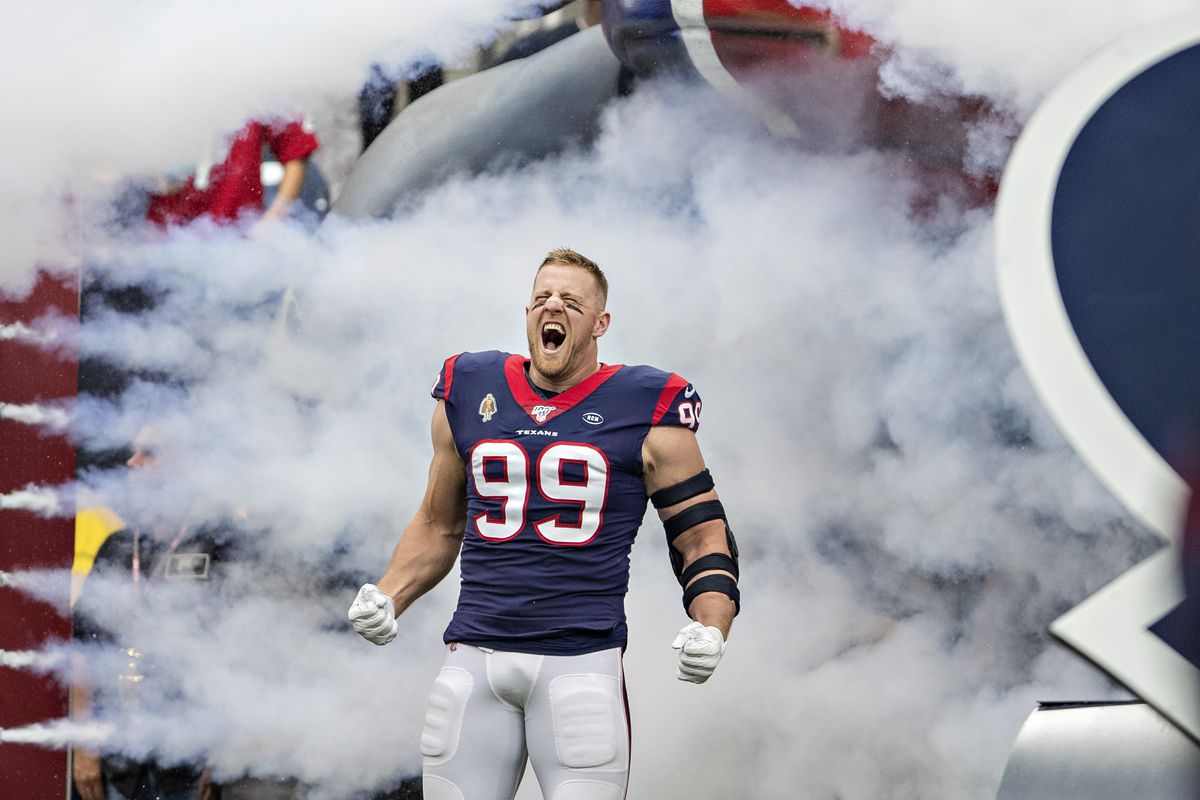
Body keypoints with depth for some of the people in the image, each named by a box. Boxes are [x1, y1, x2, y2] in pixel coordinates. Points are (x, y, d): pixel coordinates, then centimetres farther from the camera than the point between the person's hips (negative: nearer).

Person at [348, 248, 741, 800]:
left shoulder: (645, 412, 2)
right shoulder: (468, 394, 12)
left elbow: (703, 538, 4)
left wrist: (711, 630, -14)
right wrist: (386, 599, 7)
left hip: (582, 663, -3)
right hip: (475, 659, 3)